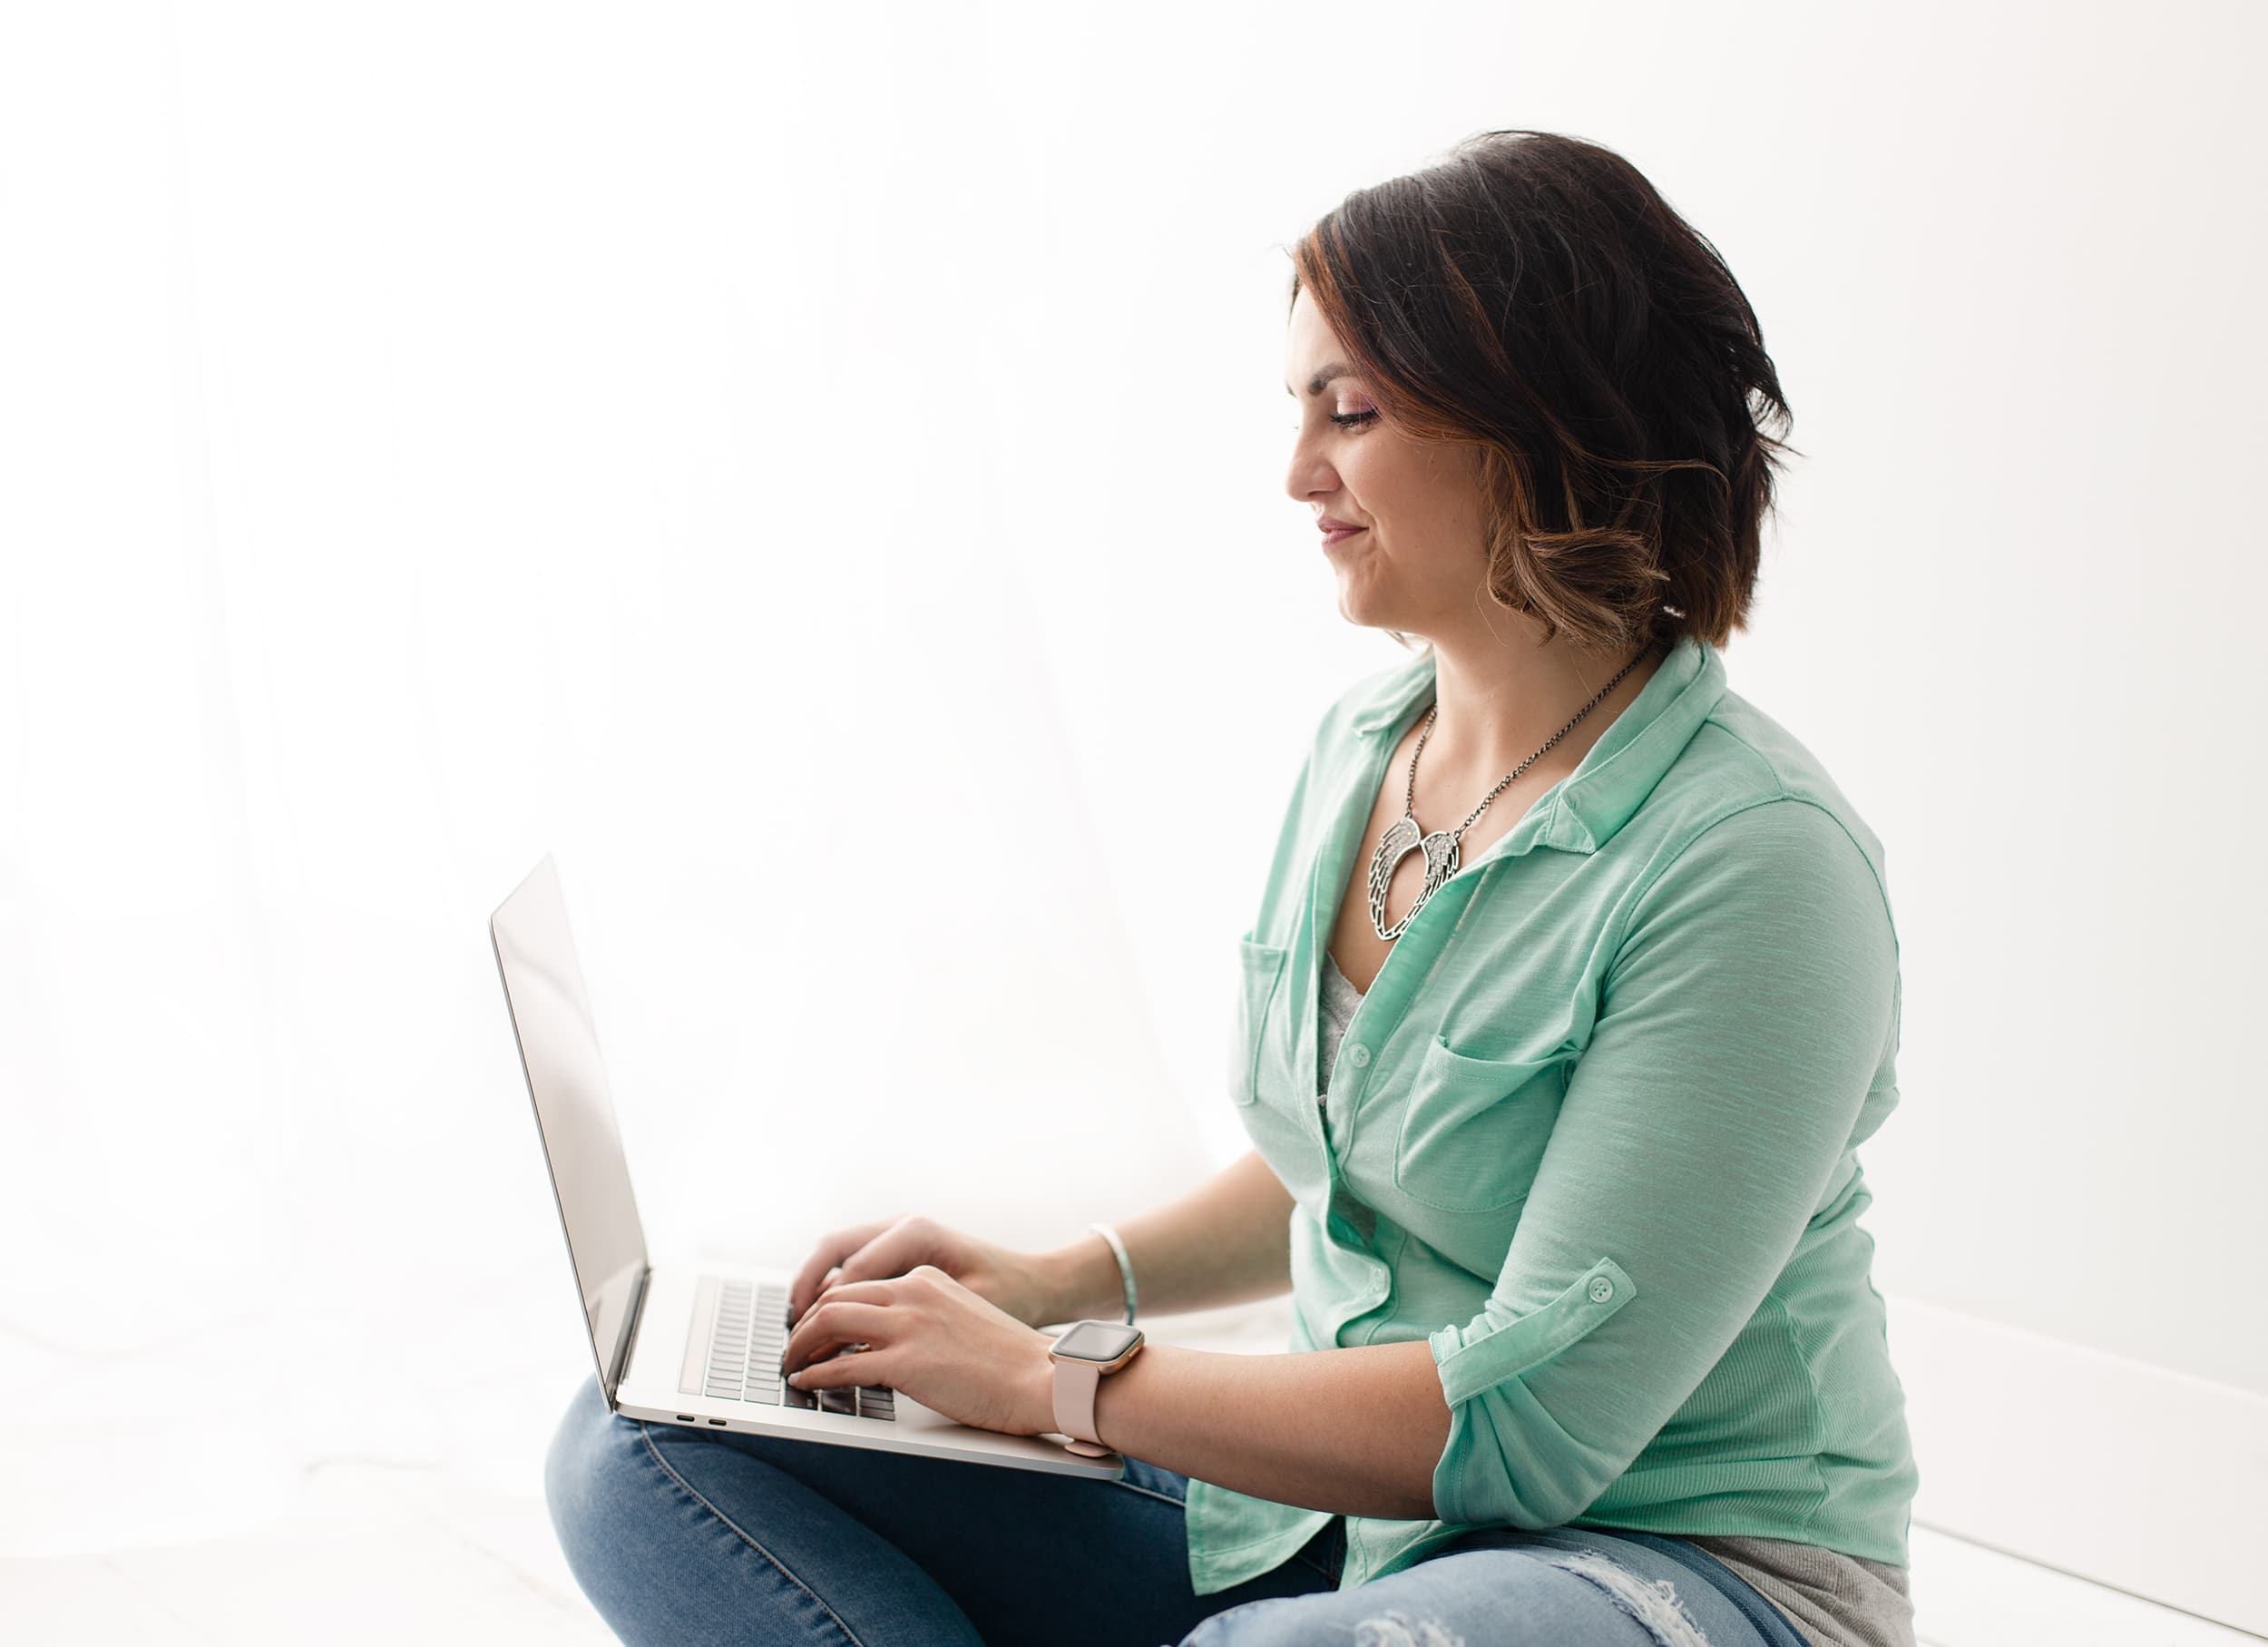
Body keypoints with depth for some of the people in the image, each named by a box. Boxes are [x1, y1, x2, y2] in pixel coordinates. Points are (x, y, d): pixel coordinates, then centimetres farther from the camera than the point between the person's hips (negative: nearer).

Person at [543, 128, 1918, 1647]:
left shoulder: (1755, 865, -20)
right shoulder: (1357, 752, 6)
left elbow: (1531, 1426, -22)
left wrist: (1053, 1387, -16)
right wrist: (1062, 1283, 5)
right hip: (1333, 1518, 8)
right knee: (643, 1443, -4)